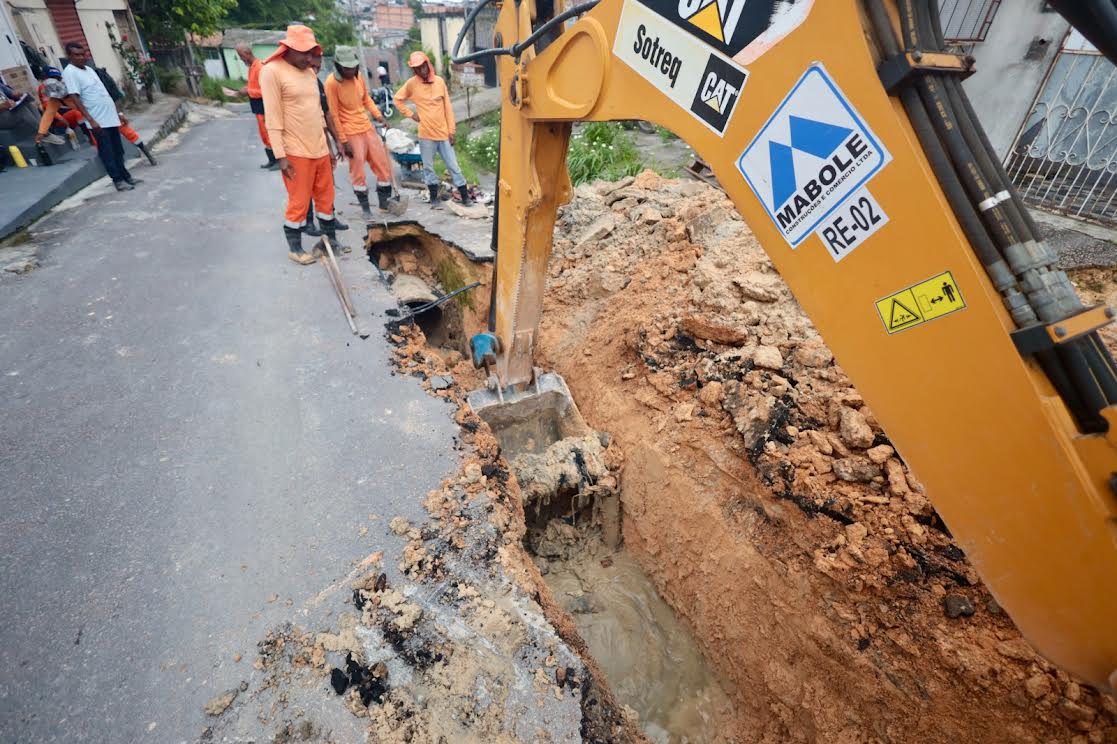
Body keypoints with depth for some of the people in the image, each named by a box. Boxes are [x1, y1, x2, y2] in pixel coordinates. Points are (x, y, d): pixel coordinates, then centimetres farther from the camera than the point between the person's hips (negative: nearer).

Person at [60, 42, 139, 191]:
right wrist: (91, 120, -24)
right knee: (108, 153, -4)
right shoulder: (70, 72, -9)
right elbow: (75, 98, -16)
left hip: (111, 117, 8)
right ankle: (118, 180, 0)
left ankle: (126, 176, 21)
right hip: (98, 120, -8)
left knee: (118, 151, 13)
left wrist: (118, 113, 20)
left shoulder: (89, 69, 16)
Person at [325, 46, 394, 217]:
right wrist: (343, 141, -15)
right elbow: (334, 114, -14)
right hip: (350, 132, -6)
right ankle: (365, 206, 12)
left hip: (367, 126, 7)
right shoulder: (332, 82, -16)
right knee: (358, 170, 0)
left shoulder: (359, 76, 2)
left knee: (382, 163, 8)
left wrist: (378, 115, 2)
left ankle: (384, 201, 22)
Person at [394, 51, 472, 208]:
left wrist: (451, 130, 1)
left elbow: (447, 107, 3)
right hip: (426, 134, 0)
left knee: (453, 166, 3)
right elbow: (398, 99, 8)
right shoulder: (412, 83, -3)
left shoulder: (439, 81, 1)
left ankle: (465, 196, 10)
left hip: (443, 132, 1)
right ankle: (434, 197, 22)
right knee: (428, 167, 8)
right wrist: (410, 114, -1)